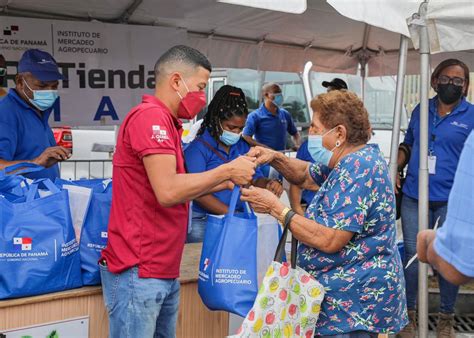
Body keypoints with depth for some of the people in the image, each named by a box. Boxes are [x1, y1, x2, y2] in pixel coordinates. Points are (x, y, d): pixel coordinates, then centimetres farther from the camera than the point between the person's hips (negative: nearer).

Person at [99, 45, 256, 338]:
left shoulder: (165, 122, 15)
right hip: (139, 273, -10)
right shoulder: (150, 116, -16)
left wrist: (225, 182, 12)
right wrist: (227, 170, -14)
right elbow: (168, 192, -24)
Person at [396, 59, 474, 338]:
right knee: (412, 257, 8)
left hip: (451, 202, -2)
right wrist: (395, 170, 3)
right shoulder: (421, 110, 8)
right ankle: (409, 314, 25)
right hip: (414, 198, 3)